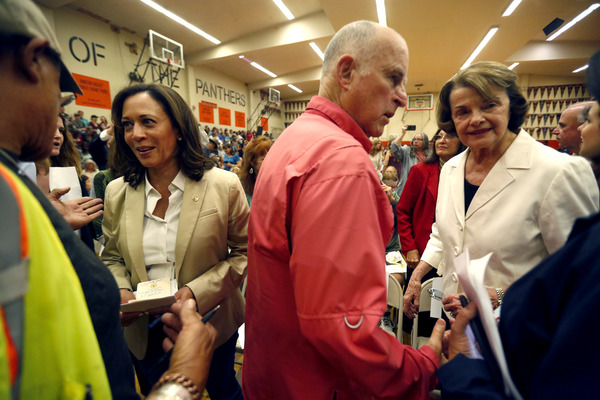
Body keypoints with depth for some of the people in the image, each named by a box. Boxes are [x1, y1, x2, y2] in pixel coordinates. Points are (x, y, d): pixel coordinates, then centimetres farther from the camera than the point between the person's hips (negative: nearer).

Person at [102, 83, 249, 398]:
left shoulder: (224, 186, -17)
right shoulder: (116, 193, -5)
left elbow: (245, 252, -12)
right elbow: (112, 257, 7)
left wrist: (198, 292, -22)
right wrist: (119, 291, -12)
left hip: (210, 325, -2)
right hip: (142, 332, 3)